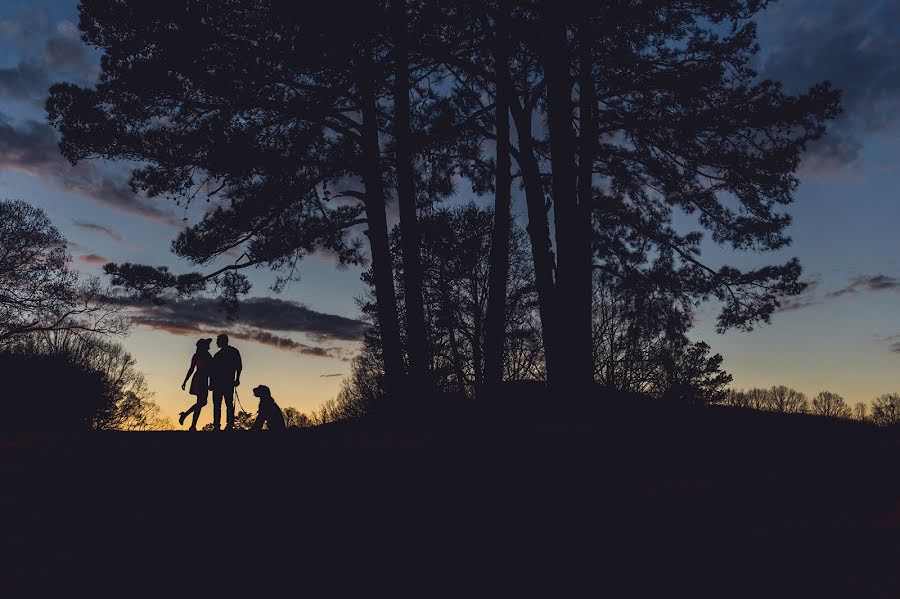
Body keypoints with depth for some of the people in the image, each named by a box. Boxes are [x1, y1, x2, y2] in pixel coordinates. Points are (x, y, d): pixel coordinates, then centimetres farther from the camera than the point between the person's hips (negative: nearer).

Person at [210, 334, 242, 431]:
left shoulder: (233, 352, 5)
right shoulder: (217, 355, 21)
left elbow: (238, 366, -2)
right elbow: (213, 369, 19)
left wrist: (237, 379, -12)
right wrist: (211, 383, 12)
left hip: (228, 382, -6)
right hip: (217, 382, 6)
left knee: (229, 403, -8)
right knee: (216, 404, 0)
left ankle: (230, 425, -10)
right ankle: (216, 425, 0)